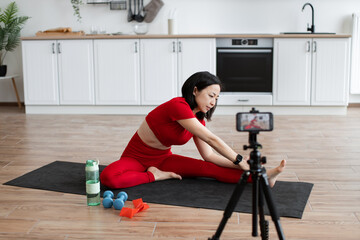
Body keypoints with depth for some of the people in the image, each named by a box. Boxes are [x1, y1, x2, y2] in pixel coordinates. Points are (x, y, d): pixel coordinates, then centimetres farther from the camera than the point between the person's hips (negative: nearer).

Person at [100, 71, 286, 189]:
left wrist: (242, 166, -13)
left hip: (163, 159, 6)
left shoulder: (198, 119, -1)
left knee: (207, 168, -19)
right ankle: (155, 176, -23)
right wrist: (240, 161, -28)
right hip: (136, 158, -6)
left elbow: (209, 155, -3)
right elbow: (211, 140, -30)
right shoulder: (178, 106, -28)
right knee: (108, 177, -38)